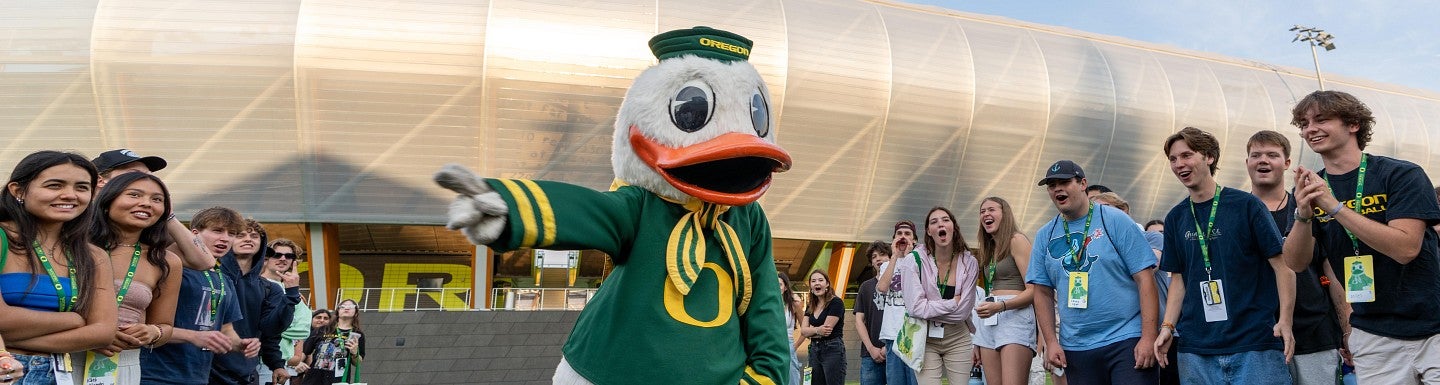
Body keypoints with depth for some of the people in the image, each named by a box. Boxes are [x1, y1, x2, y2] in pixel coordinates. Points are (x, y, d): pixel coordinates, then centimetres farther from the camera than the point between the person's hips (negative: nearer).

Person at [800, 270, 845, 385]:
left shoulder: (836, 302, -9)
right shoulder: (811, 305, 12)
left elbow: (827, 330, -15)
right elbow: (803, 331, 2)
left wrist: (810, 332, 0)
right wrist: (817, 330, -17)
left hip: (833, 350, -7)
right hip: (814, 350, 7)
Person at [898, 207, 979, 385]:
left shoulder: (968, 262, -4)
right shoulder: (914, 260, -10)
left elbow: (964, 311, -8)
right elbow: (915, 308, -17)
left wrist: (931, 309, -11)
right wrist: (953, 303, -10)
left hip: (958, 339, 2)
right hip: (926, 339, -2)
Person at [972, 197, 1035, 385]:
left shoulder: (1017, 240, -1)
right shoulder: (990, 249, 21)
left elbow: (1033, 290, -8)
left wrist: (1001, 306, -23)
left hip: (1015, 315, -8)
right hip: (989, 321, 8)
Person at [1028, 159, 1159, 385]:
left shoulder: (1115, 220, -3)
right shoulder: (1044, 236, 8)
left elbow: (1144, 279, -7)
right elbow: (1043, 293, 11)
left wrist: (1148, 337, -14)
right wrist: (1051, 342, 0)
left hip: (1126, 341, -4)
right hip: (1075, 348, 4)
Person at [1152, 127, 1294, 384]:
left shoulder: (1245, 205, -3)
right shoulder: (1175, 218, 9)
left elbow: (1281, 264, -3)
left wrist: (1285, 320, -13)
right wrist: (1167, 326, 2)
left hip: (1256, 343, -4)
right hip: (1196, 348, 4)